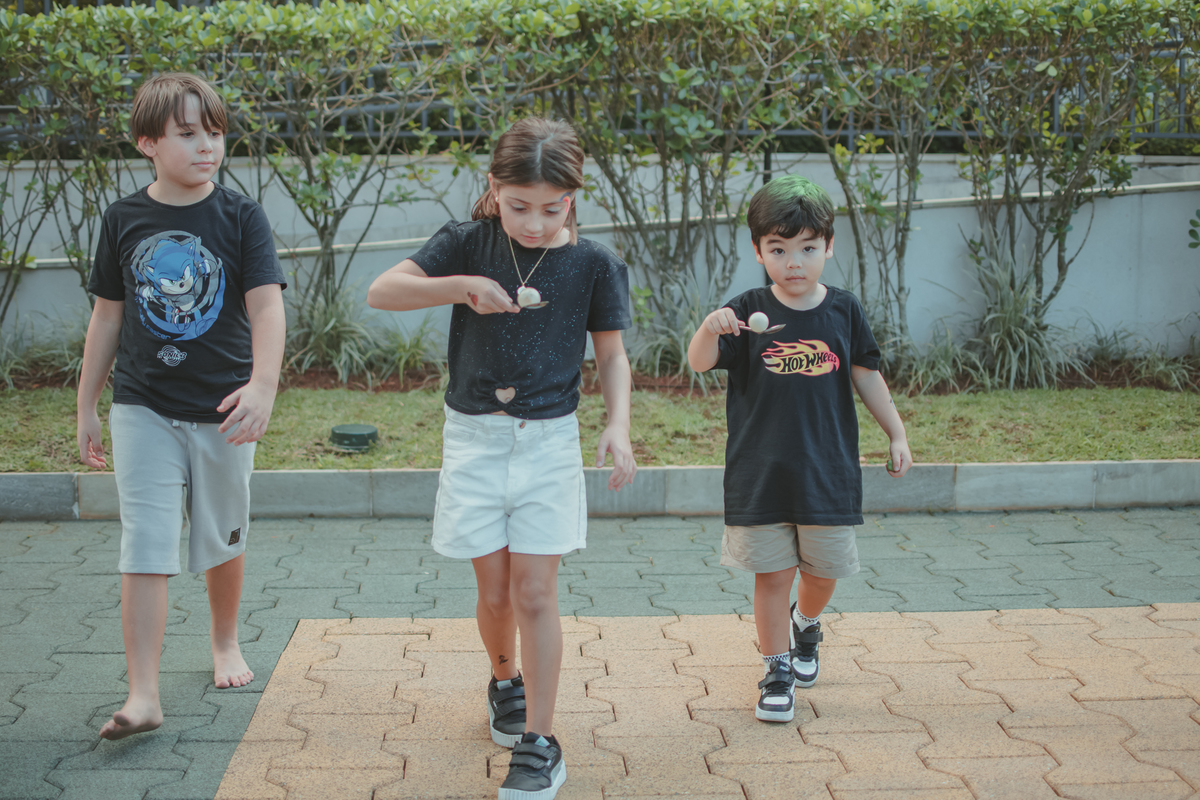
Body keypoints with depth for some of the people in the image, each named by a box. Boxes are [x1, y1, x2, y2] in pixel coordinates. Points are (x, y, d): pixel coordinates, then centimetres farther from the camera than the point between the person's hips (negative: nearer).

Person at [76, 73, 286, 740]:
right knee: (146, 551, -7)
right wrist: (86, 407, 10)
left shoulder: (241, 217, -5)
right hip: (144, 410, 0)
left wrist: (262, 385, -32)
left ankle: (226, 642, 40)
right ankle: (144, 696, -6)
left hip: (223, 410, 0)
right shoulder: (125, 220, 1)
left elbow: (267, 306, -16)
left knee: (224, 540, 16)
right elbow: (108, 316, 9)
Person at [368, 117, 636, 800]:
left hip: (550, 440, -1)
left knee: (535, 593, -4)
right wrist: (460, 285, -24)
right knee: (494, 590, 9)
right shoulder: (468, 244, -4)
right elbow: (381, 292, -10)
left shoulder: (593, 264, -4)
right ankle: (506, 680, 39)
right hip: (475, 436, 1)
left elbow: (612, 356, 3)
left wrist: (619, 424, -14)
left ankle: (538, 743, 3)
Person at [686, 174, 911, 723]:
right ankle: (777, 670, 20)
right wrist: (710, 330, -38)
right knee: (771, 575, 5)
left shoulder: (842, 310, 0)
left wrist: (898, 435, 12)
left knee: (823, 569, 14)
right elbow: (699, 363, -17)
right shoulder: (749, 313, -6)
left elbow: (867, 377, 11)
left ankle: (806, 626, 46)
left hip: (828, 471, 2)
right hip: (760, 474, -2)